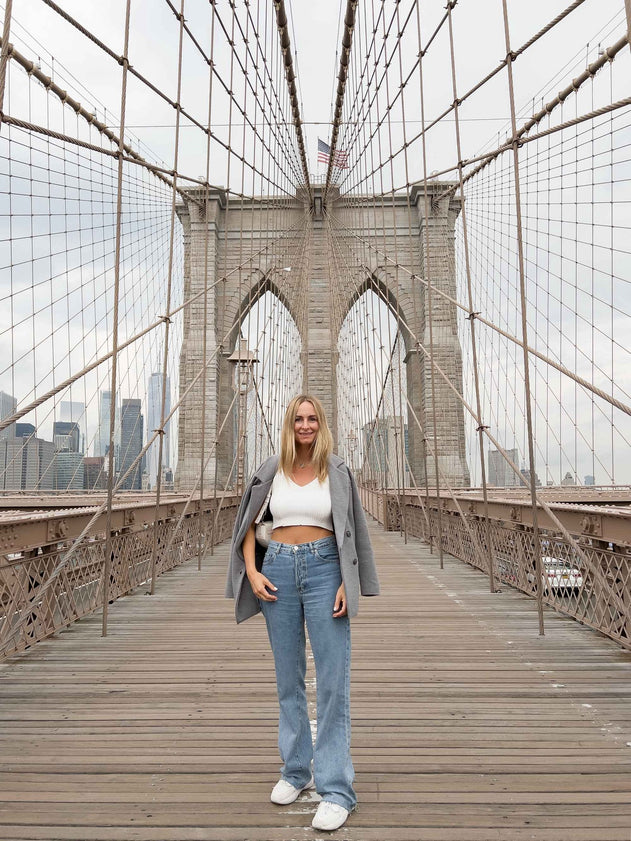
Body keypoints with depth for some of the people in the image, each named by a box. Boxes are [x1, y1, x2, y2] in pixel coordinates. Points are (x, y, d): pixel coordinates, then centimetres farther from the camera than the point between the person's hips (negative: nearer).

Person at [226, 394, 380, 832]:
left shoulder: (337, 471, 0)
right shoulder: (272, 470, 4)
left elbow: (353, 530, 1)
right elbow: (248, 522, 9)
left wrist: (348, 583, -9)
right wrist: (252, 572, -3)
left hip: (324, 569, -2)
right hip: (279, 570, 2)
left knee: (334, 681, -2)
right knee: (288, 678, 14)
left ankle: (337, 789, 9)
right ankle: (296, 770, 32)